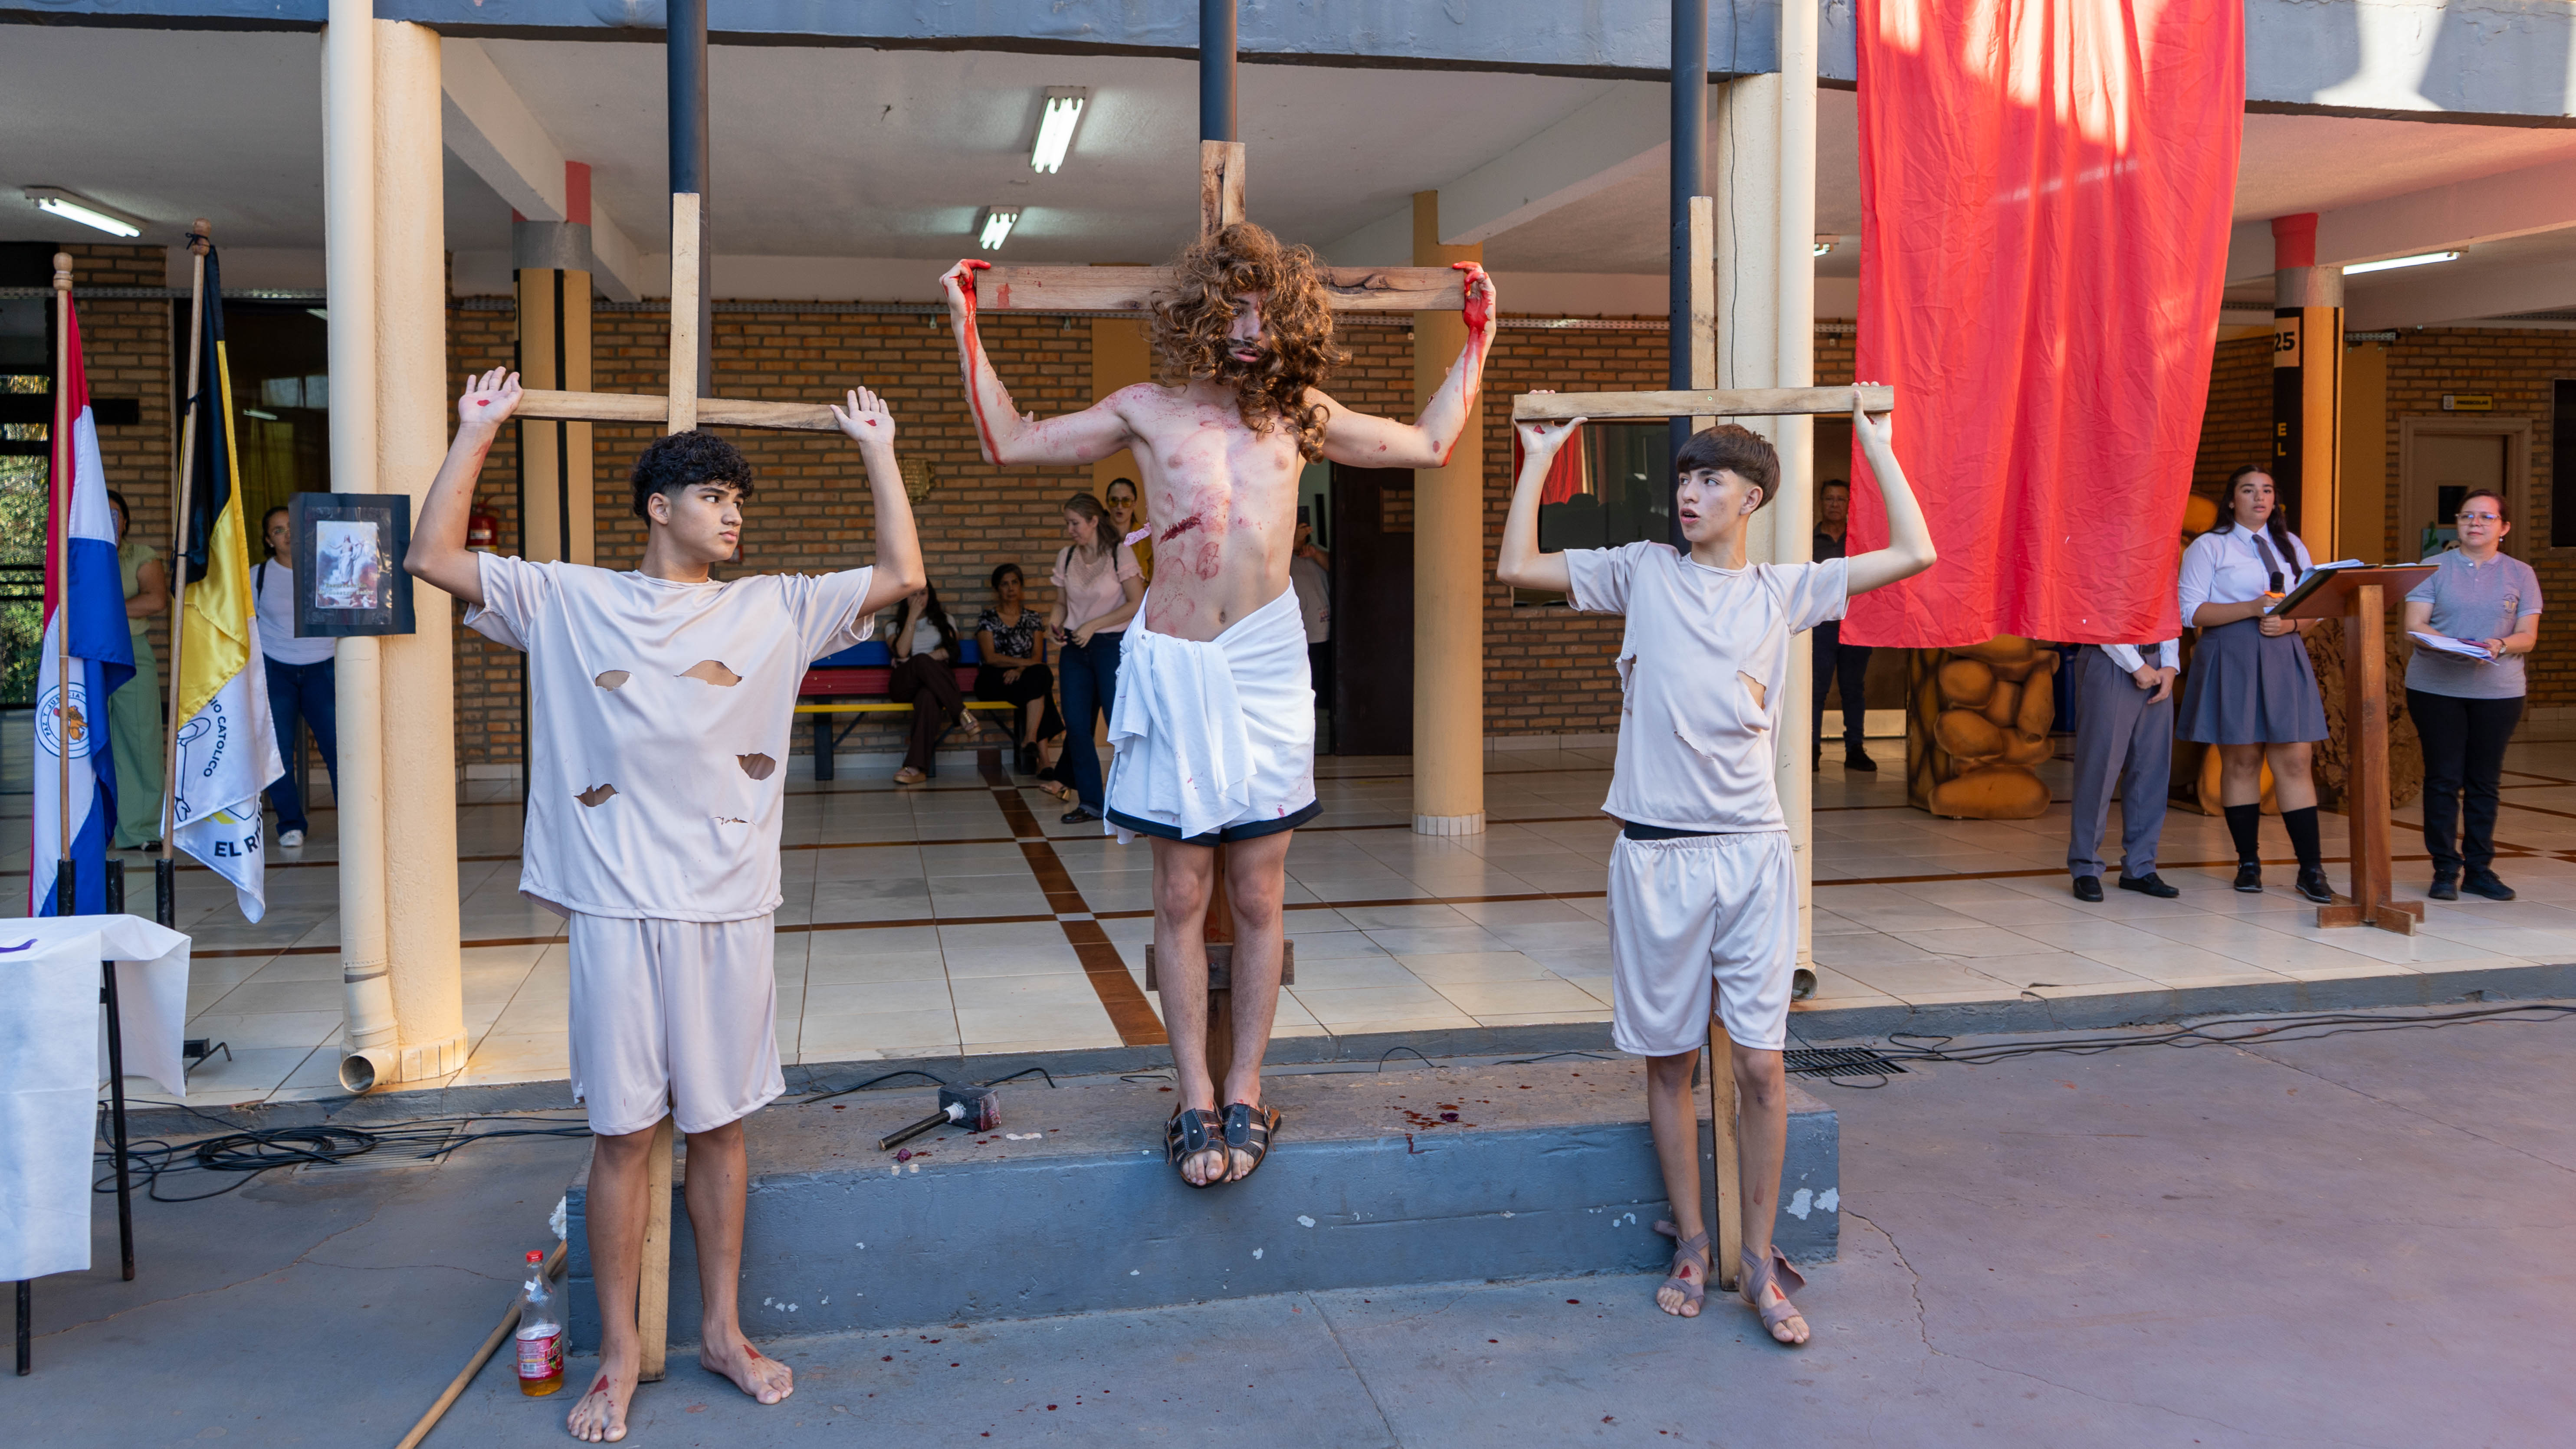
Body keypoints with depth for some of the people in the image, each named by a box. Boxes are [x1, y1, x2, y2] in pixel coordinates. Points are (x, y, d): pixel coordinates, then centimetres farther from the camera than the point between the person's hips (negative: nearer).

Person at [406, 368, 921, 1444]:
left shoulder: (772, 610, 8)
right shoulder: (566, 601, 5)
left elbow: (901, 575, 5)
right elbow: (434, 558, 0)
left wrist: (877, 451, 7)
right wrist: (477, 434, 0)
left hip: (729, 909, 2)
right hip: (617, 909, -1)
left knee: (719, 1123, 11)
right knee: (621, 1131, 5)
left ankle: (723, 1331, 26)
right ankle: (619, 1351, 20)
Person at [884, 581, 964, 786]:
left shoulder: (944, 620, 24)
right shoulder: (894, 626, 21)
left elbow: (950, 651, 7)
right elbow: (902, 653, -2)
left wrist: (926, 659, -9)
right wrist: (912, 617, -1)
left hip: (939, 680, 0)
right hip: (905, 684, 0)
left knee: (928, 696, -41)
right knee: (921, 661, -38)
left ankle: (916, 767, -52)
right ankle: (961, 713, -40)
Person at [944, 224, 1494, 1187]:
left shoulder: (1302, 416, 12)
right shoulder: (1146, 411, 9)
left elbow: (1431, 445, 21)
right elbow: (1009, 444, 15)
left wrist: (1477, 337, 22)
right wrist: (966, 325, 15)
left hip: (1266, 666, 1)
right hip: (1172, 666, -1)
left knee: (1258, 897, 4)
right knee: (1181, 898, 3)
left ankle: (1245, 1093, 16)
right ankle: (1196, 1099, 12)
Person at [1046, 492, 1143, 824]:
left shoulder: (1120, 554, -8)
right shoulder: (1066, 557, 7)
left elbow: (1137, 604, -10)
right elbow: (1061, 602, 15)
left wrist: (1093, 625, -14)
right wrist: (1054, 621, -8)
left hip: (1112, 645, -5)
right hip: (1075, 648, 5)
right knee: (1076, 724, 2)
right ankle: (1090, 801, 11)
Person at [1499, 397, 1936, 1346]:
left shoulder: (1784, 592, 9)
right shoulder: (1642, 573, 8)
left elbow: (1915, 554, 6)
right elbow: (1517, 566, 5)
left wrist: (1875, 441, 9)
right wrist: (1540, 459, 6)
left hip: (1752, 851, 0)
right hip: (1655, 852, 0)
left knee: (1760, 1063, 0)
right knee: (1670, 1059, 8)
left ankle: (1759, 1259, 14)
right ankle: (1690, 1246, 22)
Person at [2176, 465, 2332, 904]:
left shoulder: (2293, 546, 18)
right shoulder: (2208, 547, 5)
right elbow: (2191, 611, -5)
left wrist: (2290, 623, -7)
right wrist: (2252, 608, -15)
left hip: (2285, 658, 3)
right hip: (2231, 659, -3)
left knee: (2294, 760, -3)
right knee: (2241, 760, 0)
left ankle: (2311, 871, -3)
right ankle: (2248, 863, 10)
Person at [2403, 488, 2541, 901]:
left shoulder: (2520, 575, 10)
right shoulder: (2434, 568, 6)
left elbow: (2528, 636, 3)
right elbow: (2414, 626, -3)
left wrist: (2501, 645, -19)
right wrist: (2450, 644, -22)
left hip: (2498, 692, 1)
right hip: (2435, 687, -1)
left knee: (2485, 781, 5)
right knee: (2443, 778, -3)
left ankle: (2480, 869, 13)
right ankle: (2445, 870, 3)